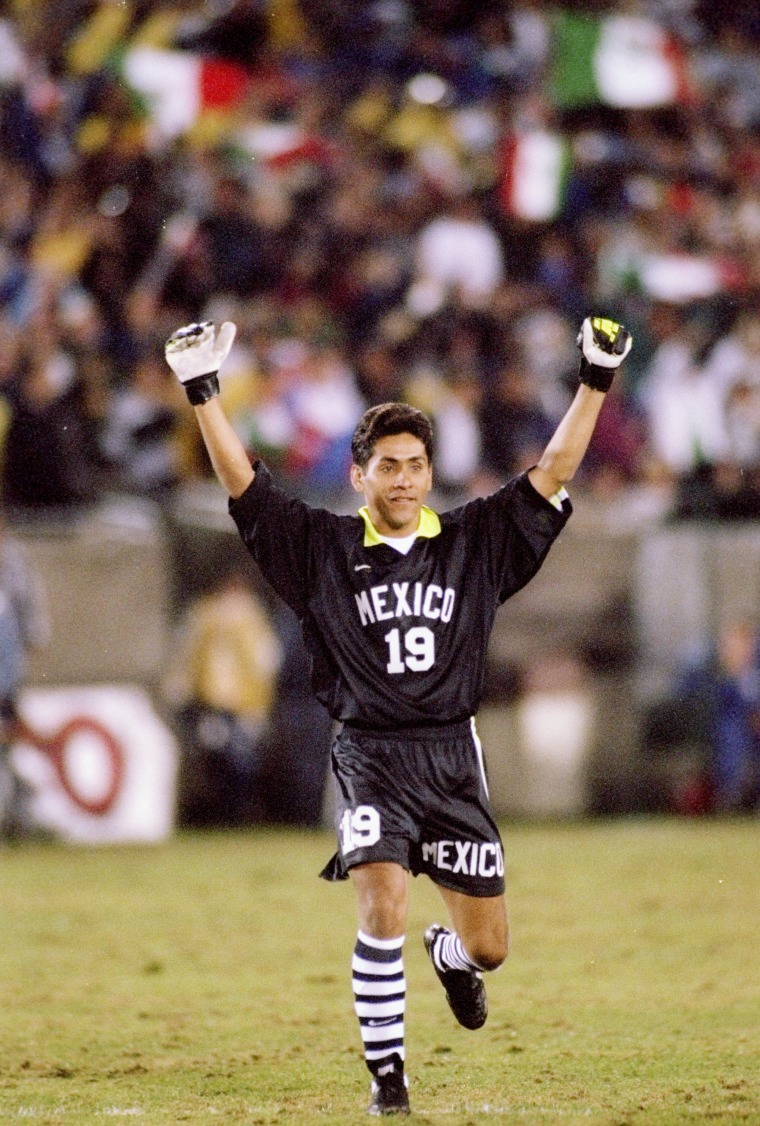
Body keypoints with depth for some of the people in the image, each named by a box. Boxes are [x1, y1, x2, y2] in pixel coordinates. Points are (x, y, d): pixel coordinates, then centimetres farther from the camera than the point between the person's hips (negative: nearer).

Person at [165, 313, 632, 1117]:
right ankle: (386, 1075, -5)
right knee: (383, 912, -21)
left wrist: (594, 382, -4)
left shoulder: (475, 543, 7)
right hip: (370, 757, -2)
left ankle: (450, 958, 44)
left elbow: (552, 472, 4)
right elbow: (243, 483, -1)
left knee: (488, 947, 5)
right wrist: (202, 393, -10)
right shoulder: (324, 550, 3)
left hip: (453, 758, 2)